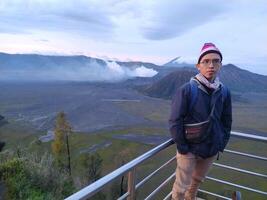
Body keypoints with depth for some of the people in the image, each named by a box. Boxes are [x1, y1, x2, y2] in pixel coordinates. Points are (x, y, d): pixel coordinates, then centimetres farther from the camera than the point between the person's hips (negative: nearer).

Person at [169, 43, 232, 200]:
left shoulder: (224, 92, -3)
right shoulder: (186, 90, -17)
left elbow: (227, 122, 7)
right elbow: (175, 122, -15)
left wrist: (221, 145, 3)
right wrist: (182, 148, -13)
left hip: (212, 150, 5)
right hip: (189, 148, -4)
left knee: (197, 180, 24)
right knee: (182, 186, 5)